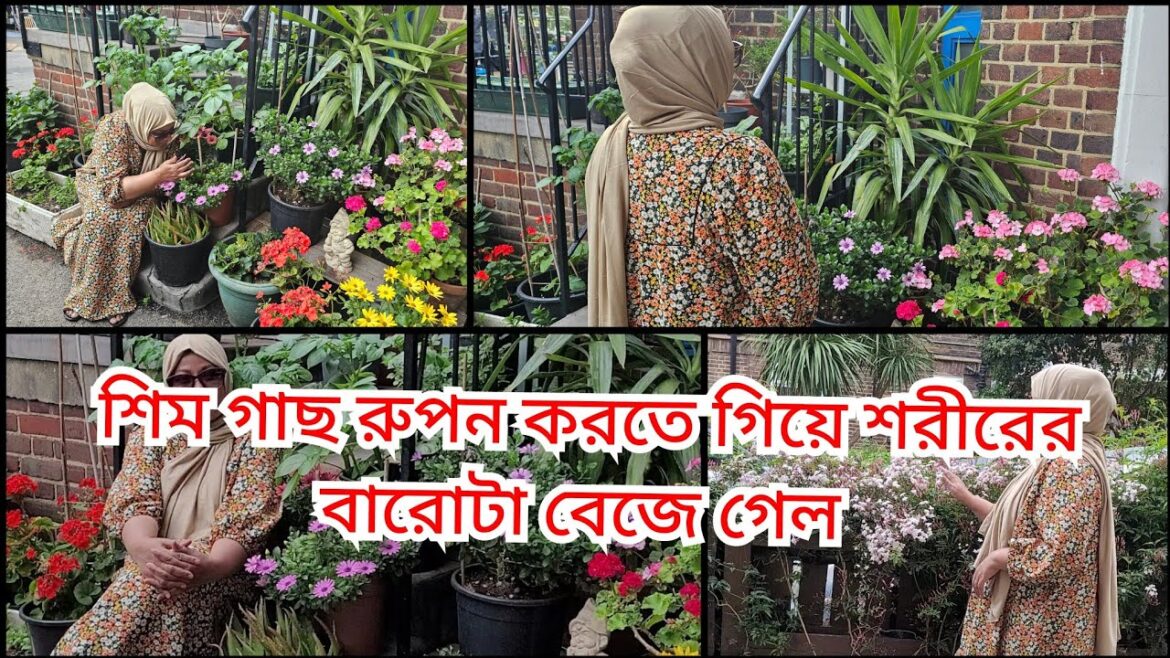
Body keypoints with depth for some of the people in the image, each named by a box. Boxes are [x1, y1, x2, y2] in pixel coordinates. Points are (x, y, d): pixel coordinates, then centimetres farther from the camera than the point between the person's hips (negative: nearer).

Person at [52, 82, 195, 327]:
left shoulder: (167, 135, -23)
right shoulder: (113, 129, -34)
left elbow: (166, 180, -11)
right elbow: (113, 190, -37)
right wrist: (159, 175, -46)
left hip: (142, 192, 2)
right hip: (100, 183, -2)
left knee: (134, 219, -28)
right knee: (101, 218, -31)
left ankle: (115, 297, -16)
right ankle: (86, 295, -14)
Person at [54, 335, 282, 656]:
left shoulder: (253, 438, 3)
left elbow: (246, 519, -9)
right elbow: (136, 502, -1)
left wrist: (208, 565, -31)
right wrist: (143, 547, -26)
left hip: (221, 578, -3)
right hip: (153, 568, 3)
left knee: (149, 593, -33)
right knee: (152, 582, -32)